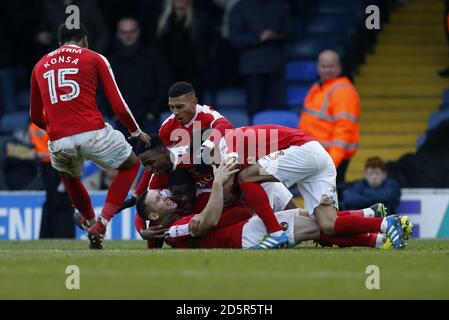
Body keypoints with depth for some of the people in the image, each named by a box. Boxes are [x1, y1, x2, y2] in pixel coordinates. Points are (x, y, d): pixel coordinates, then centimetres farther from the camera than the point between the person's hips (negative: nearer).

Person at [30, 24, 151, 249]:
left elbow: (36, 117, 27)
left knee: (69, 176, 36)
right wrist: (137, 133, 21)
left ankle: (90, 221, 37)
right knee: (131, 164, 21)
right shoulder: (94, 59, 10)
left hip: (58, 141, 3)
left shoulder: (40, 66, 20)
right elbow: (118, 106, 5)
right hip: (92, 133, -3)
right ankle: (101, 224, 7)